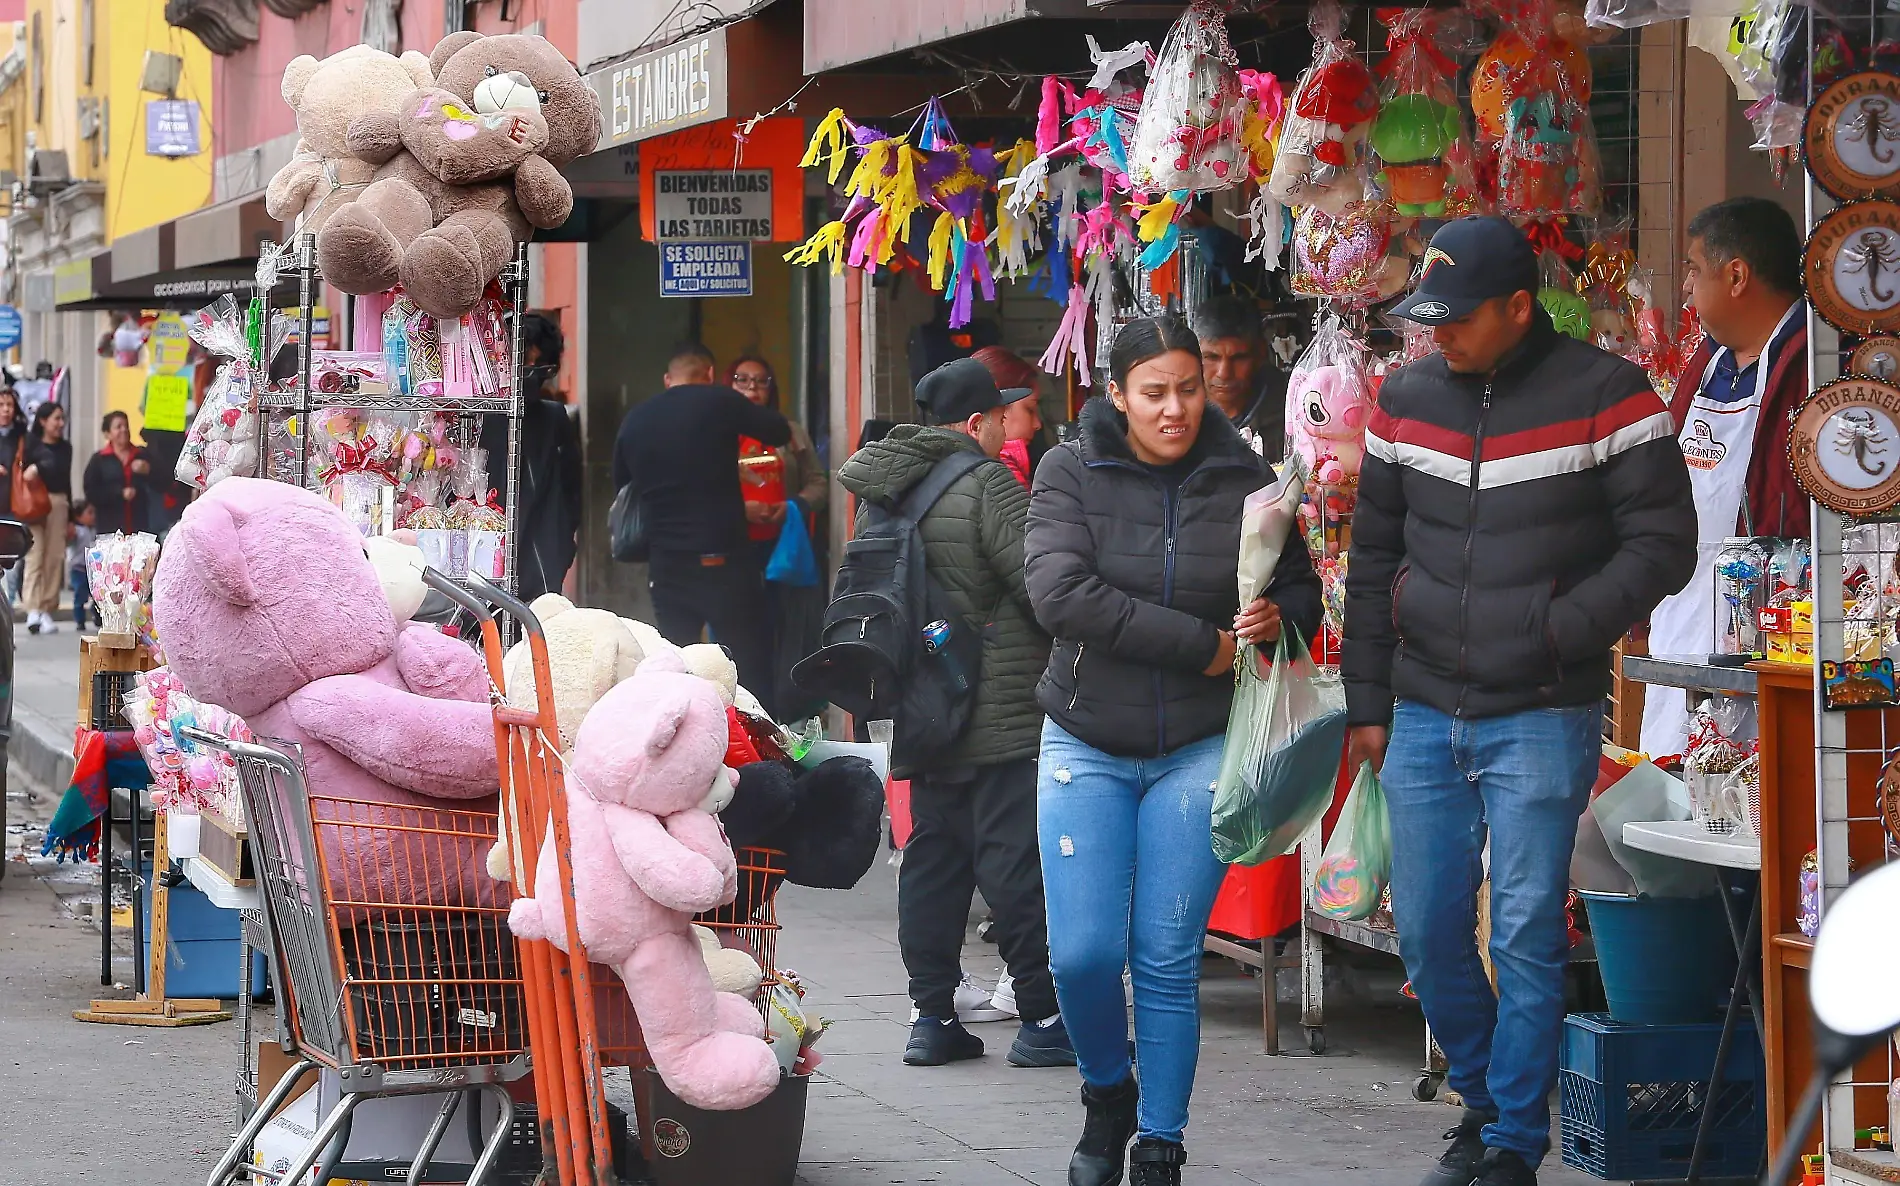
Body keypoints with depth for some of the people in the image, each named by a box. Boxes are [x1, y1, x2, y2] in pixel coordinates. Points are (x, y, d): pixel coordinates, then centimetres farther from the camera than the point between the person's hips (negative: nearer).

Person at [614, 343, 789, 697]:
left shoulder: (633, 422, 9)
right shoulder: (720, 402, -4)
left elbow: (622, 490, 19)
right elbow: (780, 432, 8)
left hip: (665, 564, 4)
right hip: (723, 560, -4)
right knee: (751, 669, 0)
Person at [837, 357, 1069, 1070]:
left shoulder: (886, 491, 10)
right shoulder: (989, 487, -14)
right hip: (1003, 719, -8)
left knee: (933, 858, 12)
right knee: (1017, 863, -5)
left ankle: (932, 1017, 14)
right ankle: (1043, 1020, -3)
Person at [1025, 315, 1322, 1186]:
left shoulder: (1243, 480, 1)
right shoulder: (1070, 473, -4)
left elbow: (1303, 593, 11)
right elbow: (1060, 592, -19)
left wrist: (1277, 619, -15)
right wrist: (1204, 645, -20)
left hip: (1199, 750, 0)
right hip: (1087, 746, 0)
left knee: (1168, 962, 0)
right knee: (1083, 953, -5)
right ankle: (1107, 1095, 24)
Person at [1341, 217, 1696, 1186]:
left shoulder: (1604, 395, -7)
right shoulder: (1406, 399, 7)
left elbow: (1662, 544, -7)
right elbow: (1373, 559, 14)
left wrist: (1558, 631, -16)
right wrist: (1367, 702, 12)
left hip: (1541, 718, -5)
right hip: (1421, 717, 5)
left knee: (1526, 938, -4)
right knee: (1428, 936, 9)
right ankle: (1485, 1099, 29)